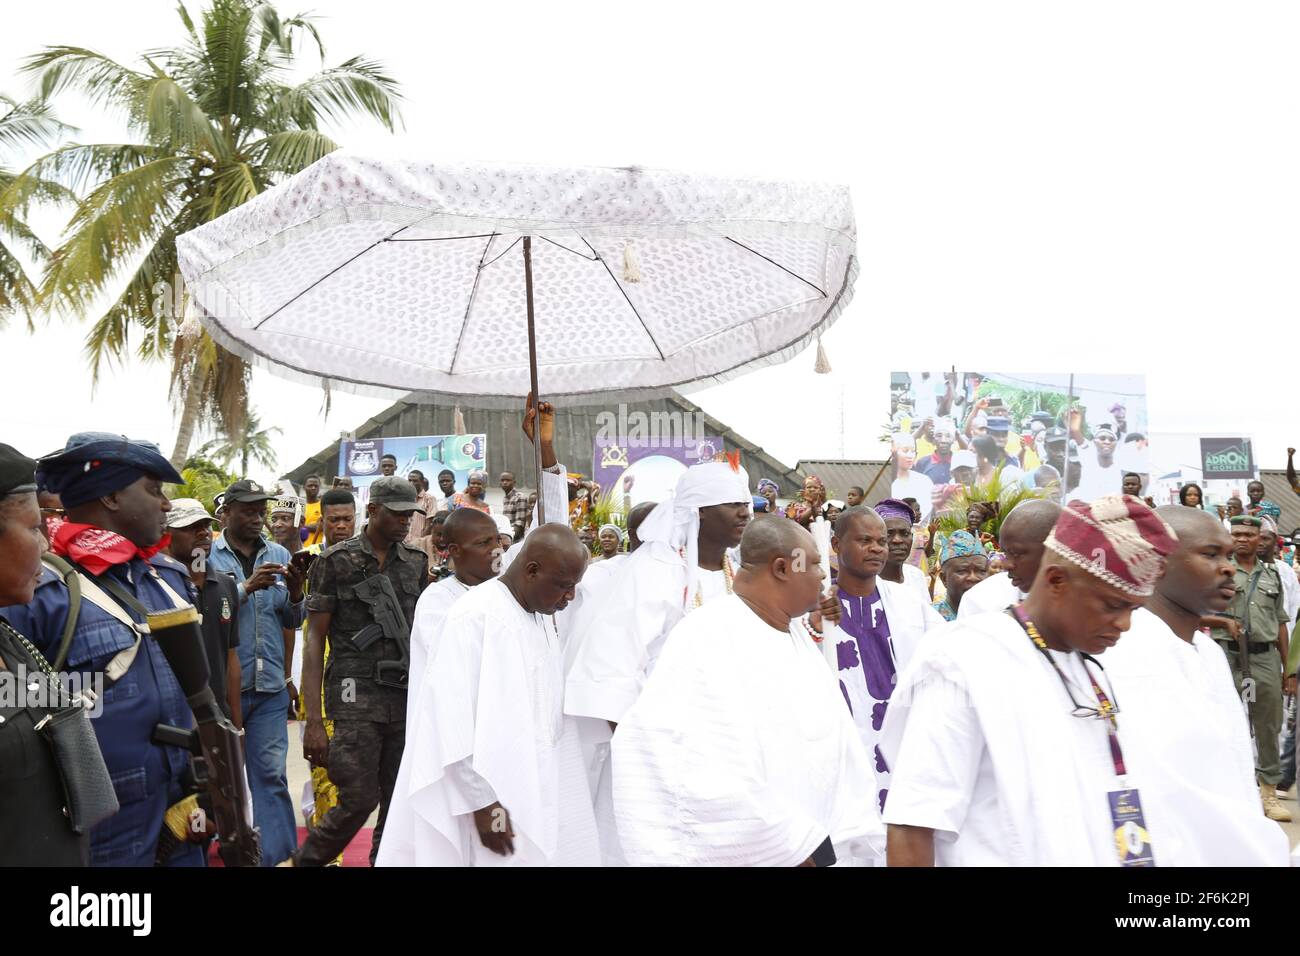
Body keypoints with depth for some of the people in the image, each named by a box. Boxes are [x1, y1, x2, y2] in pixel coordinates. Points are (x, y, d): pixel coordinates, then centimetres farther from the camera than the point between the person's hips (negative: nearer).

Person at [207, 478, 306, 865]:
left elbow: (292, 622, 9)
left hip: (269, 685, 3)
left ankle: (278, 855, 10)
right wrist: (247, 586, -22)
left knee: (271, 773, 4)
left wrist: (295, 594, -11)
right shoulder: (206, 555, -2)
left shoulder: (279, 555, 8)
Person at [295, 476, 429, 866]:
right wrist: (314, 720, -11)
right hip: (358, 697, -4)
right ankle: (305, 861, 18)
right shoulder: (337, 562, -2)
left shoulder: (416, 562, 11)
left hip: (408, 696, 4)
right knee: (359, 800, -6)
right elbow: (314, 640, -3)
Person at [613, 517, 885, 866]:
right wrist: (792, 847, -21)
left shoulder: (798, 636, 7)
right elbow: (711, 781, -25)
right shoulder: (708, 639, -19)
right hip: (748, 853, -7)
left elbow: (837, 745, 6)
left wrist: (861, 834, -1)